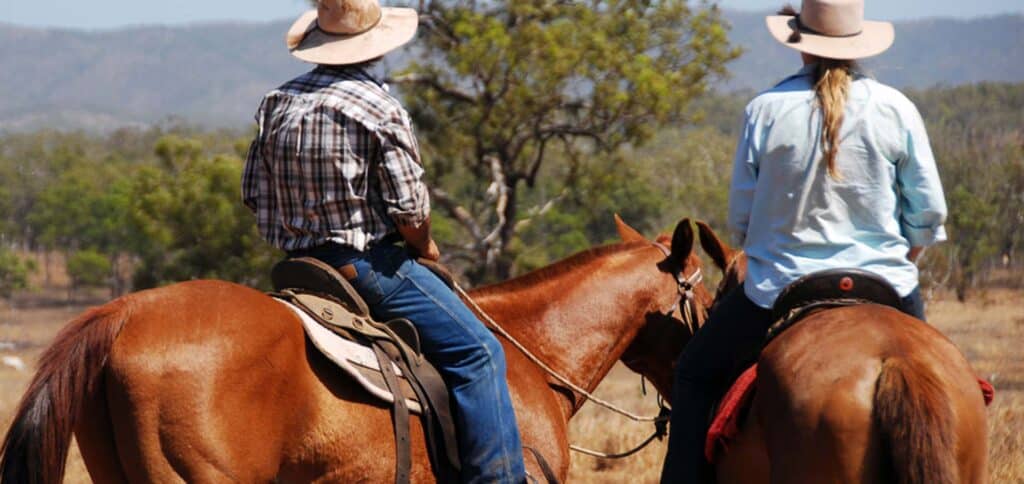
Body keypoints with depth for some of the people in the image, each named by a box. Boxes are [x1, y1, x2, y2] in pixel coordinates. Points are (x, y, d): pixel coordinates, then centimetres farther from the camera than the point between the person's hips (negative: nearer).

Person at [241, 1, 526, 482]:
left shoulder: (277, 104, 6)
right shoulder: (379, 108, -14)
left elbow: (254, 194, 10)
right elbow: (410, 211, -14)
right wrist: (426, 249, 6)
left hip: (301, 265, 8)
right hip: (371, 263, -8)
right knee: (476, 351, -4)